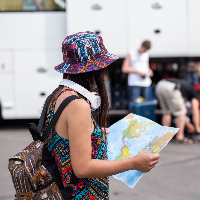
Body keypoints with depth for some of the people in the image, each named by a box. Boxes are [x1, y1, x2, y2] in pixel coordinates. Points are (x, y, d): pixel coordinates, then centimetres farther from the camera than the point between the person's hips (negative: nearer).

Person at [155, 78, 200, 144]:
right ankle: (179, 137, 10)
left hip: (159, 85, 7)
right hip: (170, 88, -7)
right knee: (181, 113, 11)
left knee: (166, 112, 23)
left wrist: (187, 123, 50)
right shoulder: (193, 92, 25)